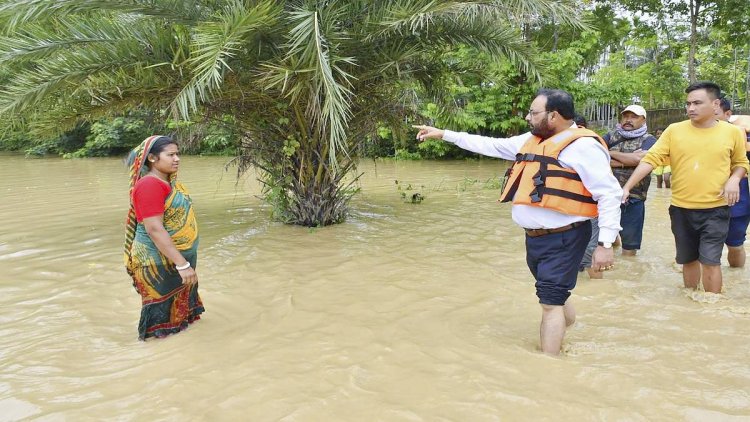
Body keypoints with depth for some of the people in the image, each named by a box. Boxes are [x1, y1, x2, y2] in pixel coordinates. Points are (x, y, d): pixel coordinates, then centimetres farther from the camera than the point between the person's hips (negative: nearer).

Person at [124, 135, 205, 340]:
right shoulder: (149, 185, -21)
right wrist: (182, 264, -28)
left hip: (178, 258, 9)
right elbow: (154, 229, -27)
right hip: (160, 263, -9)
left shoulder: (169, 182, 7)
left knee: (179, 307, 21)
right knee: (163, 311, 3)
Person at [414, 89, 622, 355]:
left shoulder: (583, 146, -14)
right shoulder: (531, 141, 11)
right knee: (556, 296, 21)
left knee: (551, 302, -5)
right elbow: (490, 146, 19)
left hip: (562, 239, -8)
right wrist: (443, 134, 19)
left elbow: (609, 194, -17)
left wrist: (605, 244, -21)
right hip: (535, 237, 8)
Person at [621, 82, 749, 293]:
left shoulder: (733, 132, -1)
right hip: (681, 209, 2)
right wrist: (627, 187, -18)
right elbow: (650, 159, -9)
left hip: (715, 209, -2)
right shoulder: (674, 130, -3)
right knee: (688, 260, 15)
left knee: (710, 260, -7)